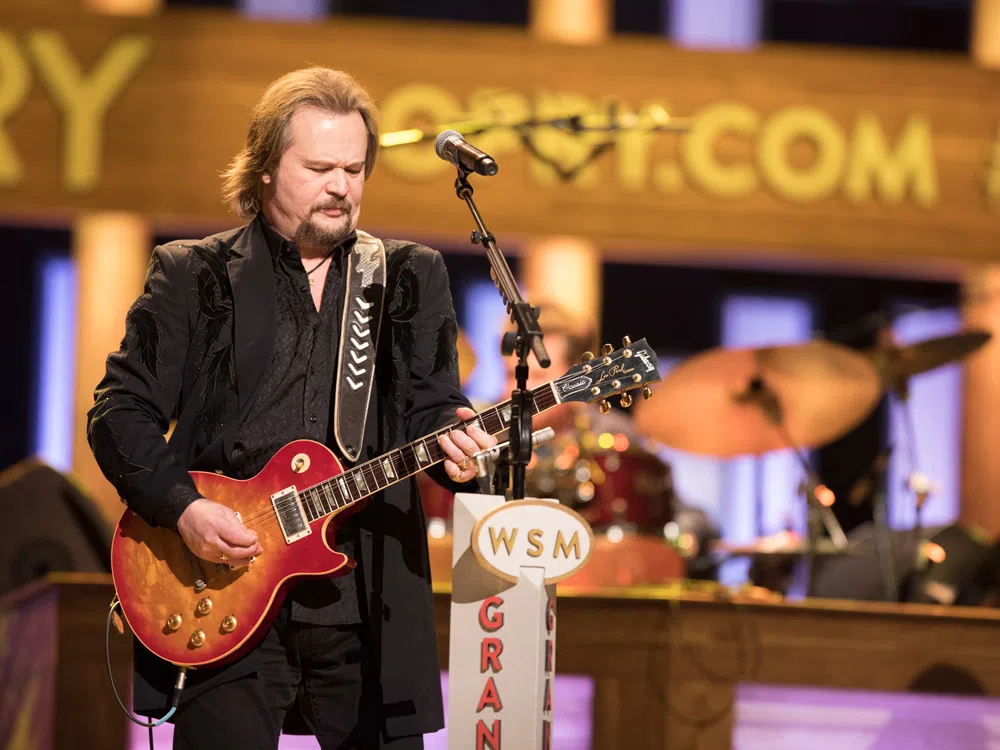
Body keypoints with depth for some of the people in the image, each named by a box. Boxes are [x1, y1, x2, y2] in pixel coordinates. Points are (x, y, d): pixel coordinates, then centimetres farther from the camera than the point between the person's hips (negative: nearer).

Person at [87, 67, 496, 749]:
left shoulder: (412, 278, 13)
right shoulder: (193, 276, 6)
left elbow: (433, 407, 9)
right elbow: (121, 413, 3)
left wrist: (453, 442, -15)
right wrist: (183, 507, -12)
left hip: (368, 603, 2)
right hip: (224, 602, -2)